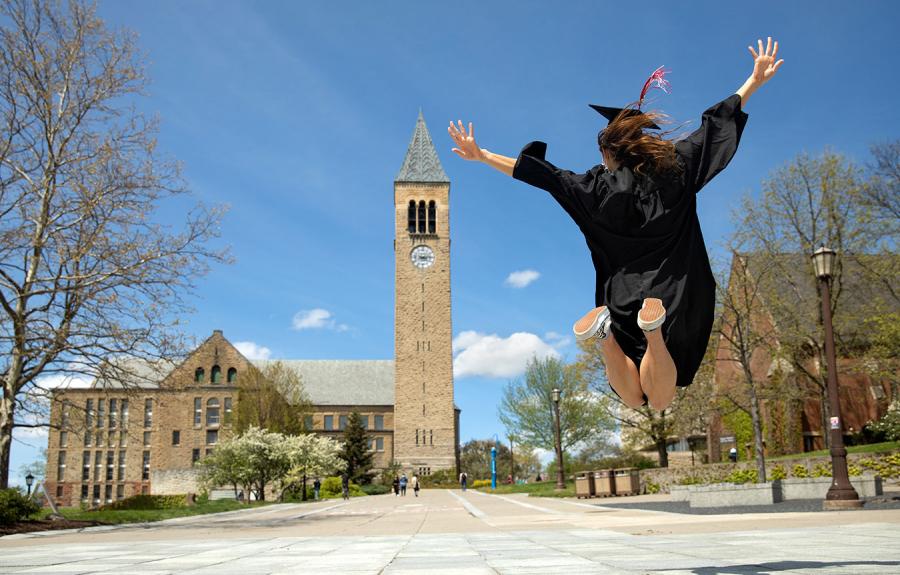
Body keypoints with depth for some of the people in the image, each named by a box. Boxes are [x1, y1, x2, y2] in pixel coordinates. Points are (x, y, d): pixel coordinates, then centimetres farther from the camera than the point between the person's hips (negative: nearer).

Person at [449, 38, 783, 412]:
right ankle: (654, 330, -31)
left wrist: (481, 156, 9)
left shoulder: (598, 187, 1)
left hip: (624, 294, 0)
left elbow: (541, 173, 3)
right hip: (677, 295, 1)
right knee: (660, 401, -1)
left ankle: (605, 331, -25)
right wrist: (755, 80, 25)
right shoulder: (675, 165, 6)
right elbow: (716, 122, 14)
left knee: (634, 399, 6)